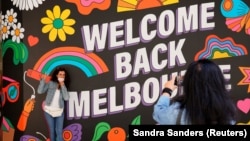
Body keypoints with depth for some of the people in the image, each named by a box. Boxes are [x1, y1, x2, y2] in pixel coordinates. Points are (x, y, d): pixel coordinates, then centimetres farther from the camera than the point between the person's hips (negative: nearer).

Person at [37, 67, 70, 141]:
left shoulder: (64, 86, 5)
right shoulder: (50, 83, -3)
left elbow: (66, 98, -11)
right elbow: (40, 91, -12)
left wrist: (62, 86, -13)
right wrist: (43, 80, -20)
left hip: (59, 112, 1)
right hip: (49, 111, -1)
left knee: (59, 132, -5)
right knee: (52, 131, 9)